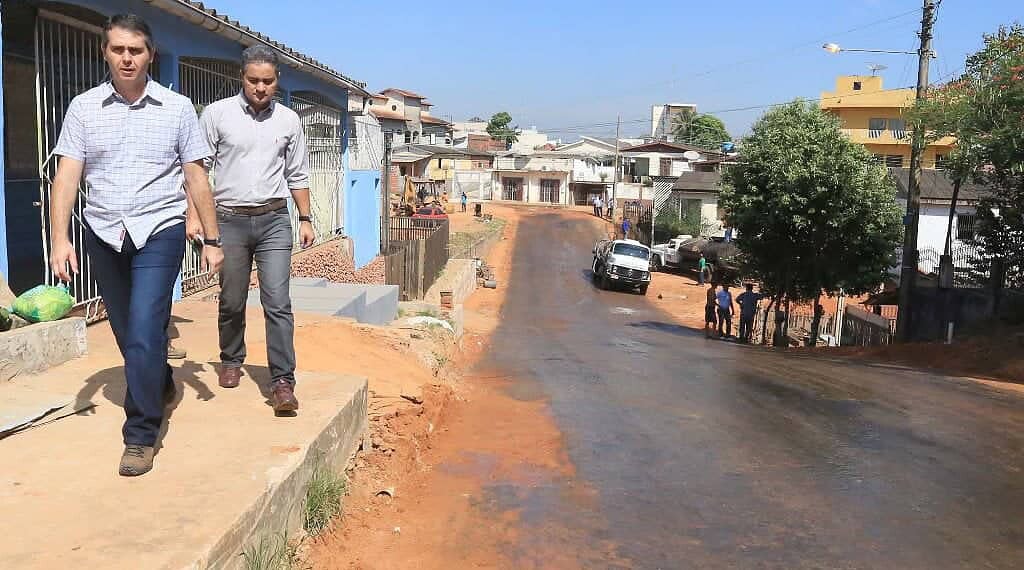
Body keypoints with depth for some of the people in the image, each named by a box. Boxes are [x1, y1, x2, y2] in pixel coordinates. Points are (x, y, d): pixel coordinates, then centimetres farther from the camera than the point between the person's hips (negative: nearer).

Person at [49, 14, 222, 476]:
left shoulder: (177, 108, 0)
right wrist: (59, 238, -11)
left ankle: (141, 434, -2)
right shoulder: (83, 107, 4)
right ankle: (160, 384, 43)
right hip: (103, 234, 3)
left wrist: (212, 240, 0)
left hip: (159, 232, -3)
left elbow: (196, 178, 2)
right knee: (126, 331, 15)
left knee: (144, 329, -13)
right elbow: (67, 176, -1)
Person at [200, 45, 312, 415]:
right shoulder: (217, 114, 0)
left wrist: (305, 219, 10)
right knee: (232, 301, 9)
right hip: (230, 220, 0)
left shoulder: (288, 120, 6)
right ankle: (231, 361, 32)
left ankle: (282, 381, -7)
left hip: (273, 220, 1)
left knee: (277, 302, -8)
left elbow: (297, 175, 13)